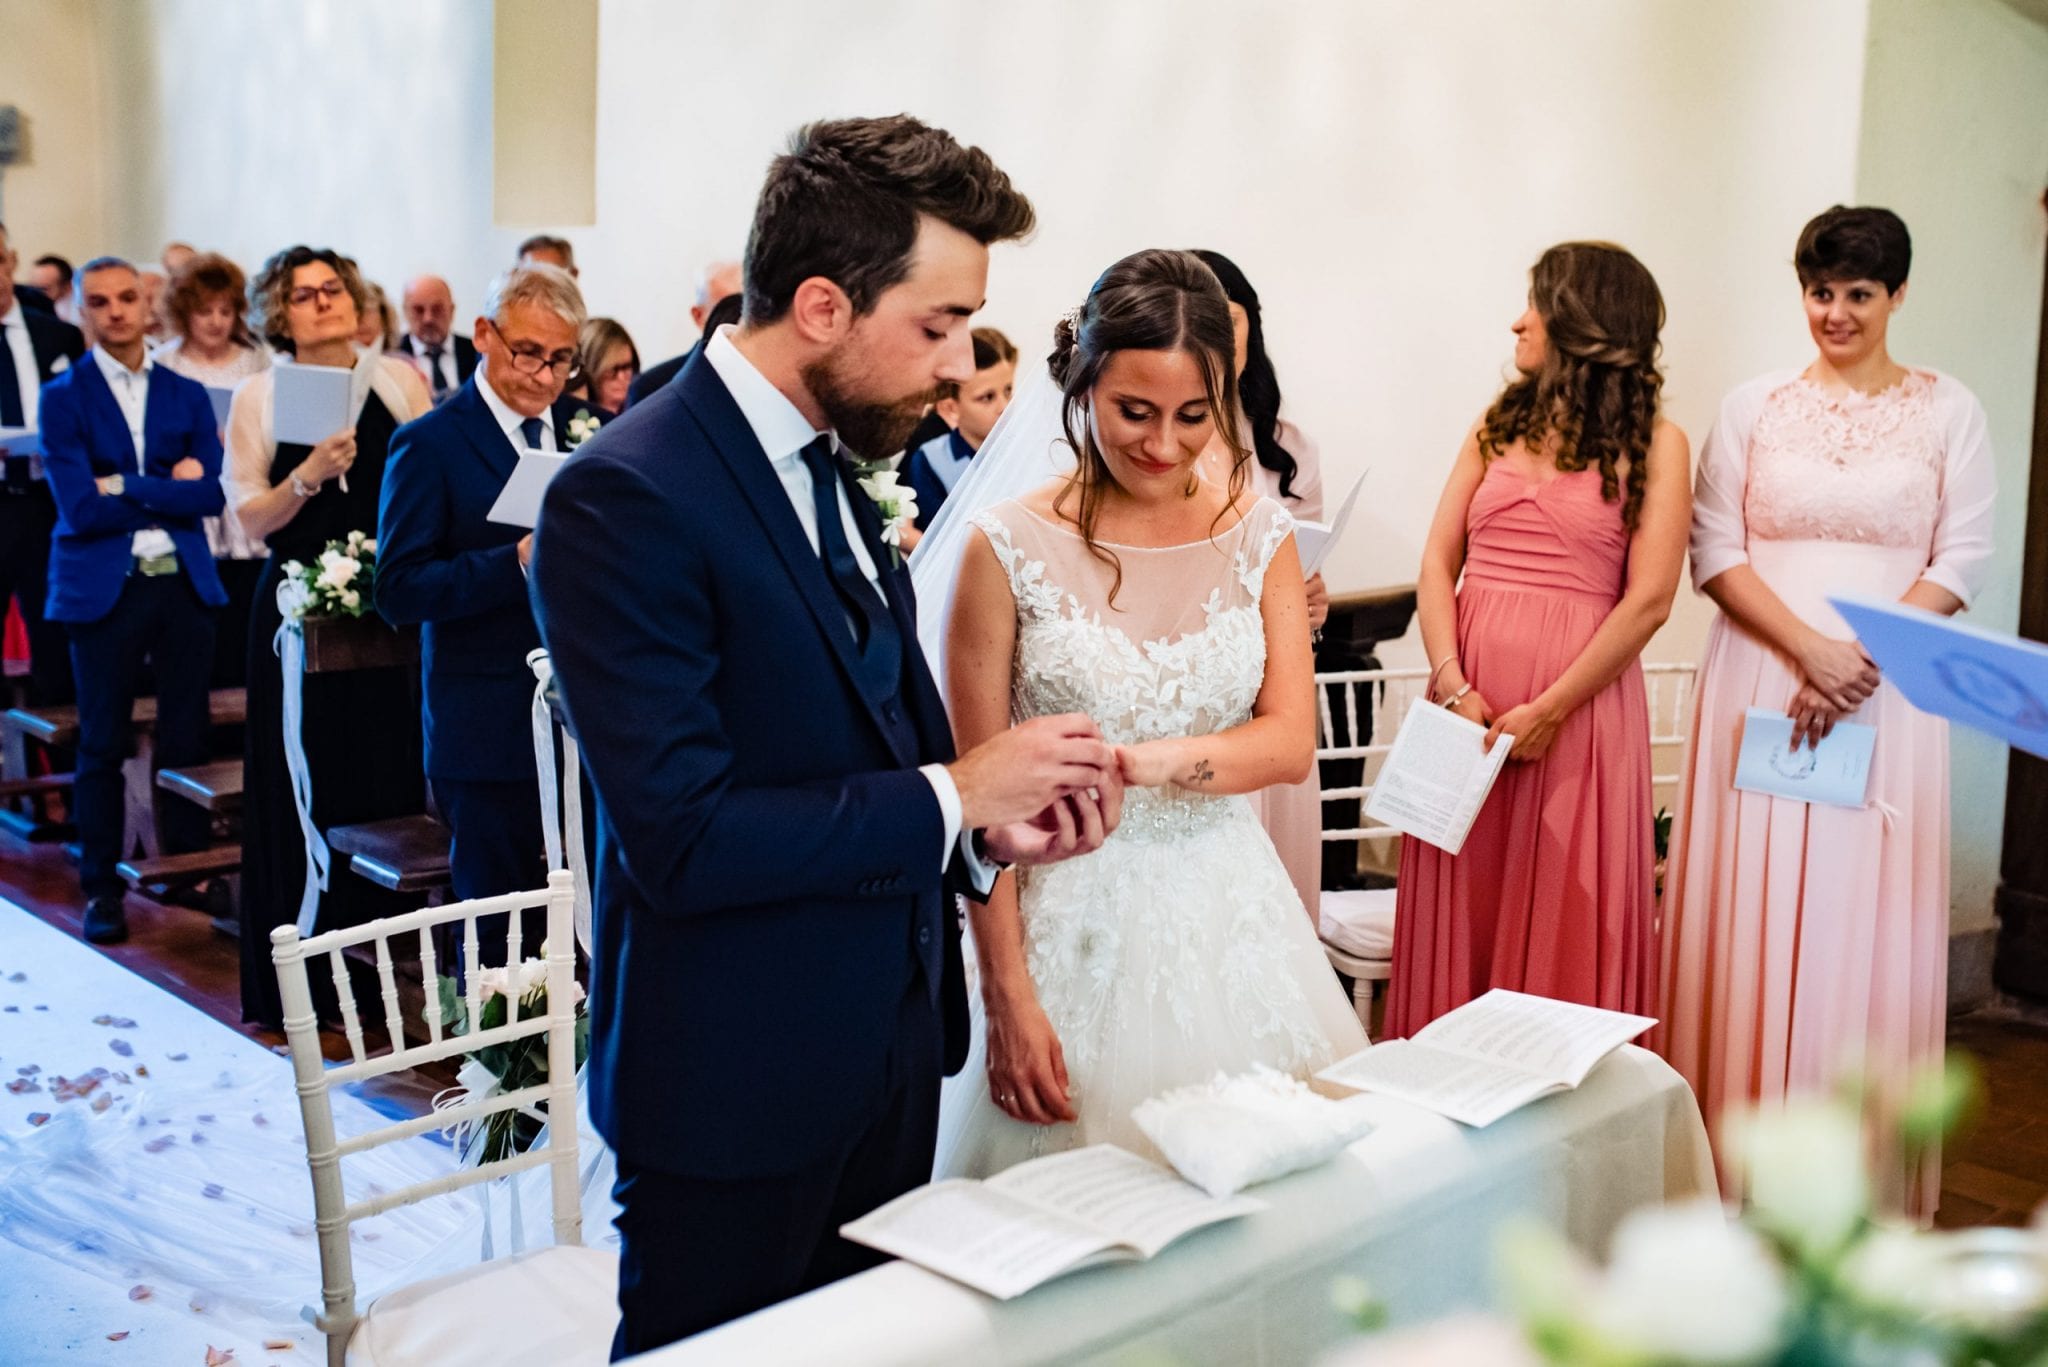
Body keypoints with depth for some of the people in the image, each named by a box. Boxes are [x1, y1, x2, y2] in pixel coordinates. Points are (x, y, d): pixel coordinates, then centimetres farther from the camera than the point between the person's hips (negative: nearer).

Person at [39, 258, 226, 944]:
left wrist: (124, 487, -11)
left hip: (183, 584, 2)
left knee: (188, 736, 5)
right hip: (102, 590, -2)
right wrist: (169, 489, -7)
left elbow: (211, 494, -4)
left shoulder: (187, 395, 9)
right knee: (103, 744, 4)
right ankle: (101, 888, 13)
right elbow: (80, 507, -10)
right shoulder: (63, 397, 1)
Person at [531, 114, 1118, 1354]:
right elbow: (682, 836, -26)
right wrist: (949, 794, -19)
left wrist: (994, 823, -5)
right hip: (739, 1087, -8)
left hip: (888, 1054, 8)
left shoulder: (834, 469, 7)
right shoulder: (629, 497, -21)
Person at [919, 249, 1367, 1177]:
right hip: (1071, 928, -3)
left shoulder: (1259, 534, 4)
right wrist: (1007, 996, -10)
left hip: (1232, 924, 3)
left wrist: (1150, 760, -21)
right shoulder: (1007, 547, -6)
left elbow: (1292, 742, -2)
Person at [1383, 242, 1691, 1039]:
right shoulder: (1498, 426, 13)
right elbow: (1437, 564, 6)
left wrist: (1549, 710, -14)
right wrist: (1453, 687, -8)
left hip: (1580, 700, -4)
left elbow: (1649, 600, -7)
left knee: (1563, 922, 2)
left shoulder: (1653, 444, 1)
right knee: (1459, 909, 7)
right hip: (1470, 692, 4)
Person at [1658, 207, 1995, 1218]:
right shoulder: (1753, 407, 7)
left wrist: (1865, 662, -12)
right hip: (1760, 685, 1)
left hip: (1889, 696, 0)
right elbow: (1716, 552, 1)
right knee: (1752, 916, 1)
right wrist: (1810, 646, -13)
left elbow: (1962, 561, 1)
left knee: (1864, 922, 1)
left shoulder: (1947, 412, 6)